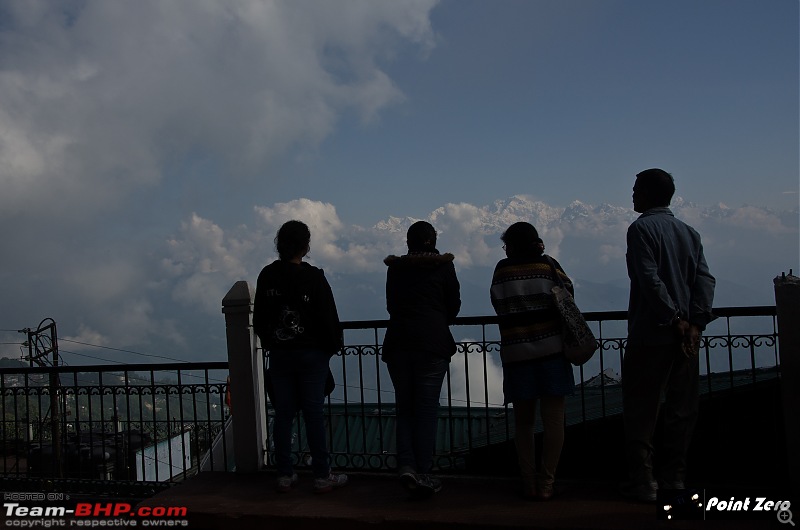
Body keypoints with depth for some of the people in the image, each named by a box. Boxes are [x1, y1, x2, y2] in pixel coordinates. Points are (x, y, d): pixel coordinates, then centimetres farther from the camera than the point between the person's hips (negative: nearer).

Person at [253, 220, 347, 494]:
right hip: (311, 354, -4)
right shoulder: (313, 277, -13)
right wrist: (333, 345, 7)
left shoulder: (266, 276, 0)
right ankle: (322, 477, 9)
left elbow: (259, 318, 7)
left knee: (283, 414, 9)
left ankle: (285, 476, 16)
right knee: (314, 414, 2)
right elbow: (328, 318, -9)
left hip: (279, 355, 4)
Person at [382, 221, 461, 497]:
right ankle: (423, 475, 4)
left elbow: (391, 305, 16)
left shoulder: (395, 267, 11)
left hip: (397, 342, 3)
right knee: (427, 409, 3)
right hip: (433, 342, -3)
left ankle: (406, 466, -1)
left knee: (404, 407, 12)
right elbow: (454, 306, 10)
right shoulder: (443, 266, 4)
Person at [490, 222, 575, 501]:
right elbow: (567, 292, 6)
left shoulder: (501, 269, 2)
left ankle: (529, 483, 13)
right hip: (551, 349, -1)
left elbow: (498, 305, 7)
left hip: (515, 352, 1)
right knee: (553, 420, 5)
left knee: (523, 421, 12)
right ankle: (546, 483, 5)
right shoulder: (548, 264, -1)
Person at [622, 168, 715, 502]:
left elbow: (651, 280, -18)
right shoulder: (689, 233, 13)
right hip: (687, 334, 7)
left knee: (640, 411, 2)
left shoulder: (641, 228, -6)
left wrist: (674, 319, -15)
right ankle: (675, 479, 19)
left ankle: (642, 483, 5)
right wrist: (696, 321, -6)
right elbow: (705, 279, 1)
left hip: (651, 335, -6)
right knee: (681, 409, 12)